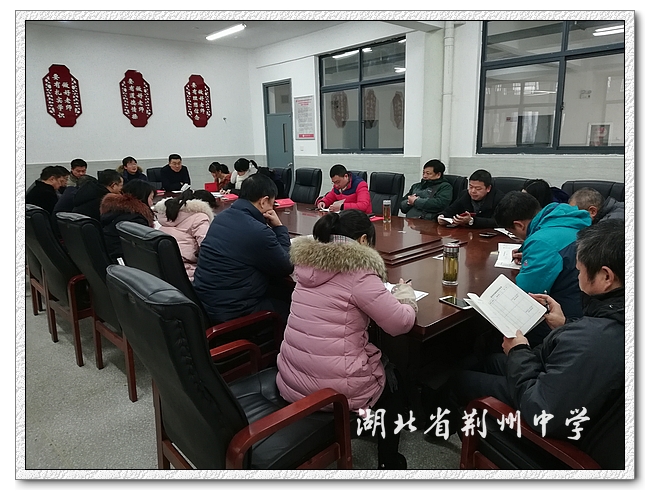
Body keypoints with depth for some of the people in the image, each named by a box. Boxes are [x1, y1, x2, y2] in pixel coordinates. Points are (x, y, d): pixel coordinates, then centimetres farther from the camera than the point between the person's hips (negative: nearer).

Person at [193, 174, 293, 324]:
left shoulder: (221, 217, 4)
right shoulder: (257, 231, -24)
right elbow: (286, 268, -9)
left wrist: (274, 228, 5)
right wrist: (279, 227, -4)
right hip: (229, 311, -9)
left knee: (277, 290, 21)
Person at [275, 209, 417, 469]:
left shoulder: (308, 262, 3)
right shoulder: (357, 271, -17)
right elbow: (401, 323, -12)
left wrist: (387, 293, 16)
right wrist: (405, 294, 7)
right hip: (334, 390, -6)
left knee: (378, 361, 32)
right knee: (391, 376, 26)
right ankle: (389, 461, 36)